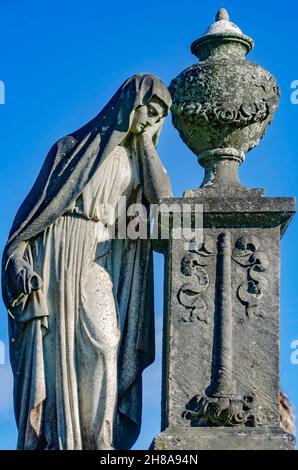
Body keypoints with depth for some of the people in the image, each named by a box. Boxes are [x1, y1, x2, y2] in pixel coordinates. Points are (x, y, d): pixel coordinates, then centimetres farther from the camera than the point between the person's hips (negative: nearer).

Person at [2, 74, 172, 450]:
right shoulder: (78, 144, 4)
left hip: (104, 263, 3)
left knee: (106, 345, -12)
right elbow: (40, 198, 0)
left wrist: (146, 142, 1)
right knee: (56, 349, -5)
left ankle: (96, 440, -5)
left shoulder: (138, 156, 16)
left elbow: (162, 199, -2)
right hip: (63, 255, -3)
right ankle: (54, 439, 2)